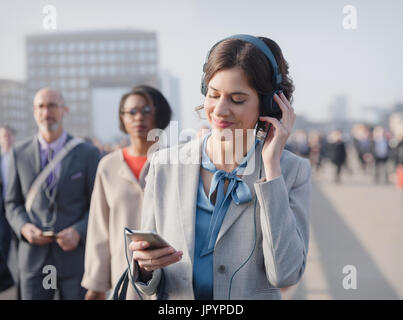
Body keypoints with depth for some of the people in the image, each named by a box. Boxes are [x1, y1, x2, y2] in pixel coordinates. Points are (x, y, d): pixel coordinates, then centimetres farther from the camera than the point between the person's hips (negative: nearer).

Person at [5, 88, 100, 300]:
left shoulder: (87, 153, -2)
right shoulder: (20, 153, 5)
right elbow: (12, 203, 10)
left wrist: (79, 231, -16)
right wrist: (23, 227, -10)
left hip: (75, 256, -1)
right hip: (33, 257, 2)